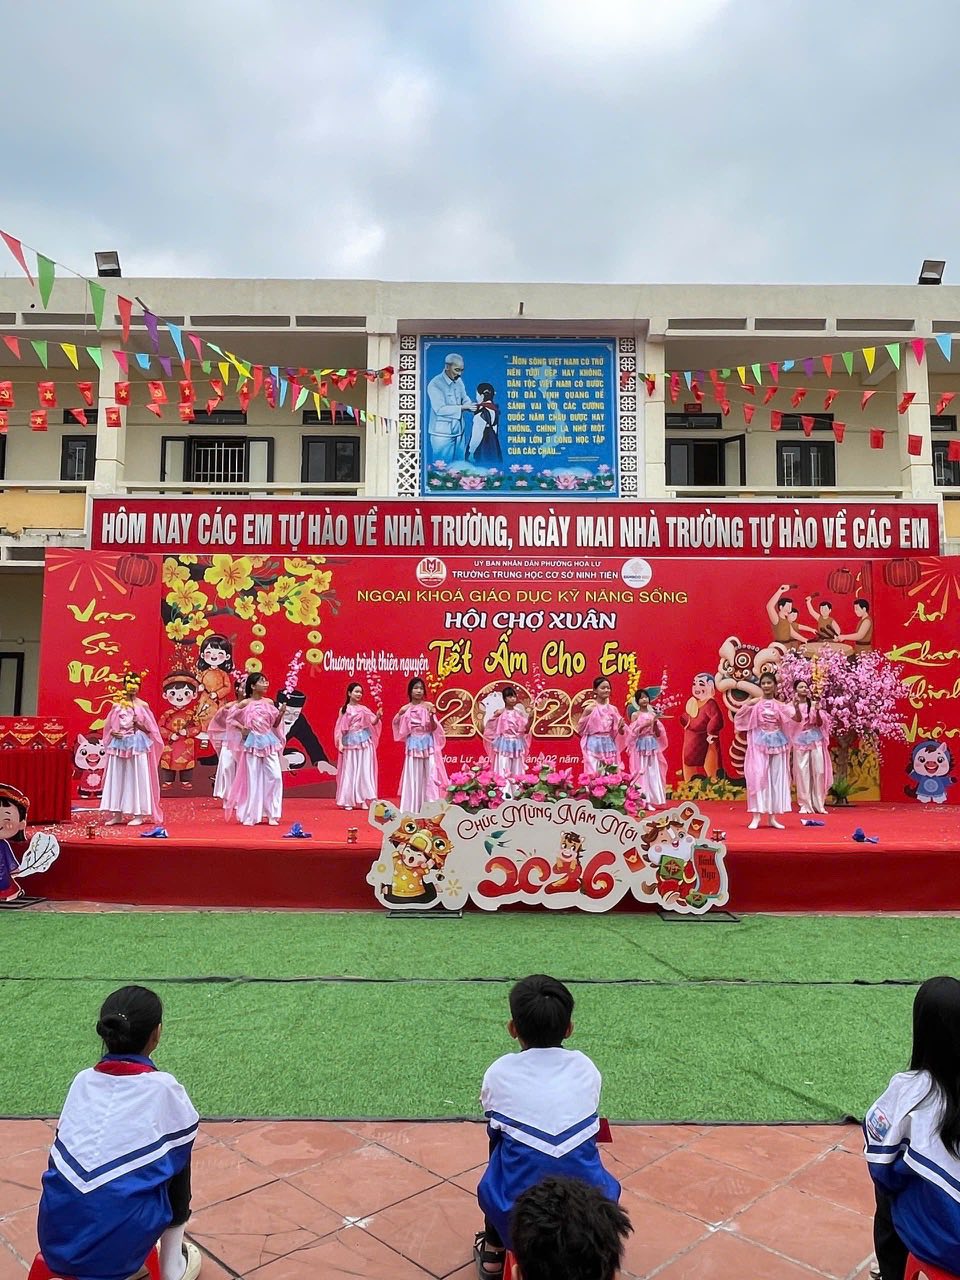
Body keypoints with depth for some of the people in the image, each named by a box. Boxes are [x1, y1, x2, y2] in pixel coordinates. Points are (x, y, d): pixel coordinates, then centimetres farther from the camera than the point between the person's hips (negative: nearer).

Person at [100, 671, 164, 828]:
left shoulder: (142, 706, 0)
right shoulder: (117, 705, 7)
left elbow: (150, 729, 2)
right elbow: (108, 726, 10)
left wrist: (138, 724, -15)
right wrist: (113, 733, -10)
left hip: (137, 745, -3)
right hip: (118, 745, 3)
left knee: (136, 778, -2)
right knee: (117, 778, 5)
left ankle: (139, 814, 2)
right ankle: (117, 814, 12)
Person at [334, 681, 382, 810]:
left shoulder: (363, 709, 5)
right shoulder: (344, 710, 4)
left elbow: (373, 722, -6)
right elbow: (340, 729, 3)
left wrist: (378, 716, -27)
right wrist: (340, 743, -7)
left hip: (364, 742, 0)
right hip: (350, 742, 0)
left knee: (364, 770, -1)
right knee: (349, 771, 2)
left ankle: (362, 800, 3)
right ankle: (348, 801, 8)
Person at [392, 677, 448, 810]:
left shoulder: (428, 706, -1)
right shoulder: (405, 709, 4)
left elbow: (433, 728, -5)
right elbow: (400, 730, 4)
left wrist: (432, 717, -23)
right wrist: (399, 714, -10)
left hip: (427, 744, -1)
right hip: (413, 745, 2)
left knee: (429, 774, -5)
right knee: (413, 775, 4)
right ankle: (412, 808, 10)